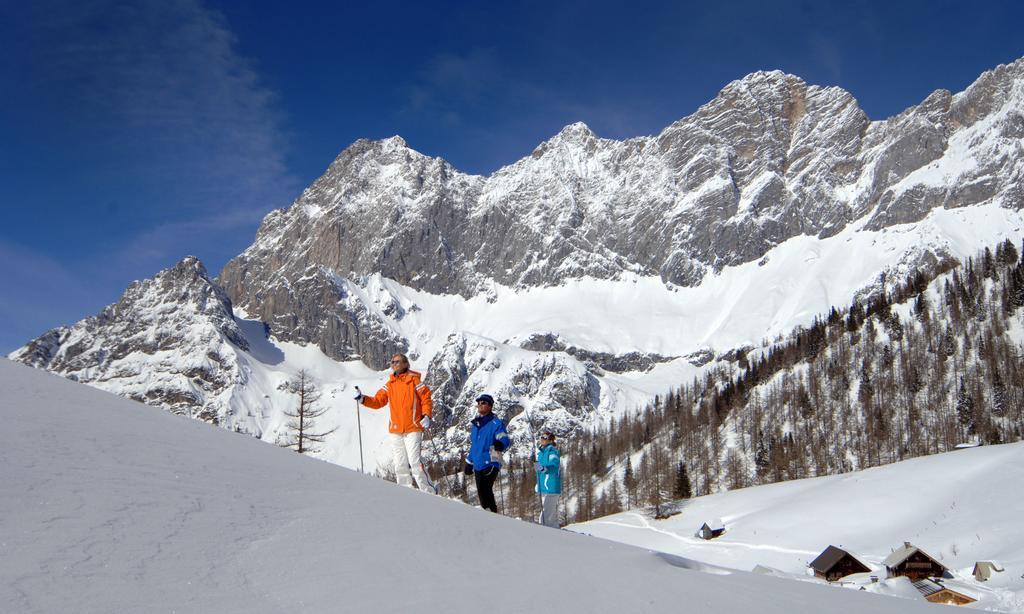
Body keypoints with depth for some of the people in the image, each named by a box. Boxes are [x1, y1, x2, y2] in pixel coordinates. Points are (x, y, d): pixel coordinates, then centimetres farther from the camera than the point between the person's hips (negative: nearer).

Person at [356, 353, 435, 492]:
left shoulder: (414, 381, 0)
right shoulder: (389, 385, 13)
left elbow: (426, 398, -1)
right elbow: (378, 401, 9)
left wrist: (426, 416, -14)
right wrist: (363, 399, -6)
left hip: (413, 428, -5)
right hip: (395, 430, 5)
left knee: (414, 462, -13)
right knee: (400, 465, 6)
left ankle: (429, 492, -3)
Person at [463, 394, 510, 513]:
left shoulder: (496, 423, -6)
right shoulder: (474, 424, 17)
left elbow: (505, 440, -17)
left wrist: (500, 444, -40)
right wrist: (469, 462, 26)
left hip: (490, 464, -8)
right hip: (477, 465, 8)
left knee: (484, 490, -19)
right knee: (481, 493, 9)